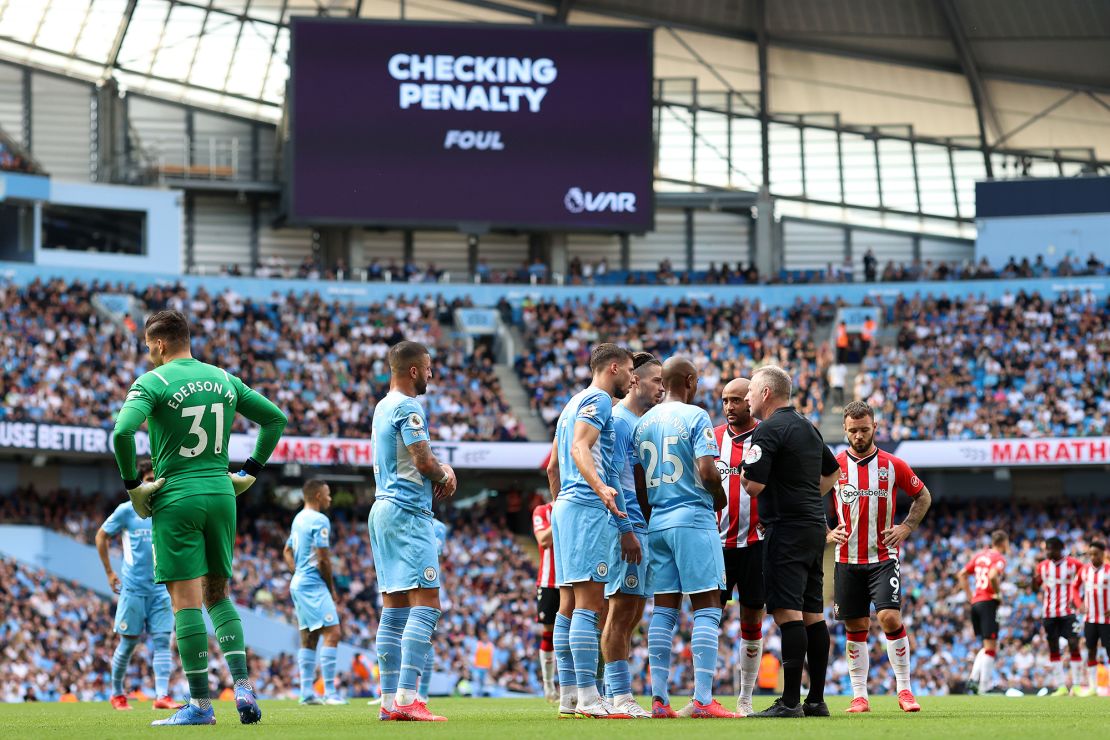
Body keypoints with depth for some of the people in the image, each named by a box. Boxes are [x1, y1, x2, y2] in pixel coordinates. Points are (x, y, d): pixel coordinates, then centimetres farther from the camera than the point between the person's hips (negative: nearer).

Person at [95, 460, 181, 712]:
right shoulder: (126, 511, -1)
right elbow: (101, 536, 9)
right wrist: (109, 572, 5)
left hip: (161, 589, 3)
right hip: (133, 587, -3)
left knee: (162, 641, -8)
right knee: (128, 642, 2)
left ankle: (161, 696, -13)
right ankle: (117, 694, 18)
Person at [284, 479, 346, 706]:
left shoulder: (299, 518, 16)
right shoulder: (320, 521, -13)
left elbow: (287, 552, 26)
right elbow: (323, 560, -16)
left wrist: (298, 573, 17)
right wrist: (331, 589, -5)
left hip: (298, 583, 10)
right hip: (313, 585, -10)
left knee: (308, 638, 11)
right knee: (332, 633, -12)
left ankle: (307, 692, 9)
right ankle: (329, 691, -17)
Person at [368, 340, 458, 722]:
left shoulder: (382, 407, 18)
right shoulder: (408, 407, -12)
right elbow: (424, 462, -16)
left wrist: (442, 468, 8)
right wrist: (445, 477, 4)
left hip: (383, 508, 10)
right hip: (408, 512, -10)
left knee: (394, 607, 9)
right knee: (426, 603, -13)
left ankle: (389, 700, 7)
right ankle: (406, 698, -23)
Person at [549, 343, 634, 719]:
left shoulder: (574, 403, 24)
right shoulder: (597, 401, -5)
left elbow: (554, 465, 30)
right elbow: (580, 448, -21)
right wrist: (600, 488, -37)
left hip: (565, 506, 10)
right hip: (587, 509, -10)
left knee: (569, 603, 7)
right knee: (589, 602, -13)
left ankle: (568, 695, 7)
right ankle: (587, 697, -18)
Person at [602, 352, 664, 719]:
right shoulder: (618, 421, -9)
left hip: (646, 527, 9)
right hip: (628, 524, -9)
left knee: (632, 613, 9)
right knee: (622, 609, -9)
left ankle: (619, 693, 12)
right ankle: (620, 697, -9)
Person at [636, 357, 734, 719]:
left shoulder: (644, 422, 11)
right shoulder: (695, 417, -7)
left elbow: (638, 482, 11)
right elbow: (707, 471, -17)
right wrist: (720, 499, 3)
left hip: (657, 522, 6)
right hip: (693, 518, -6)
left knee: (664, 609, 8)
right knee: (707, 607, -4)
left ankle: (659, 699, 4)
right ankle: (703, 699, -12)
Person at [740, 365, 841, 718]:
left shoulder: (769, 430, -12)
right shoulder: (808, 427, 16)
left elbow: (753, 486, -17)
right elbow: (833, 472, 29)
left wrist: (744, 473, 3)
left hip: (787, 530, -9)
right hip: (814, 527, 9)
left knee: (788, 612, -12)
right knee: (813, 614, 10)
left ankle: (790, 700, -16)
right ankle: (816, 699, 11)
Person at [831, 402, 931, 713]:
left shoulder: (893, 465, 1)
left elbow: (923, 496, 14)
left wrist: (906, 528, 2)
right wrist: (827, 533, 0)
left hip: (883, 557, -2)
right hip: (847, 558, 2)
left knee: (890, 618, -15)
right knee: (856, 627, 4)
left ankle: (904, 689, -4)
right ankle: (859, 696, 10)